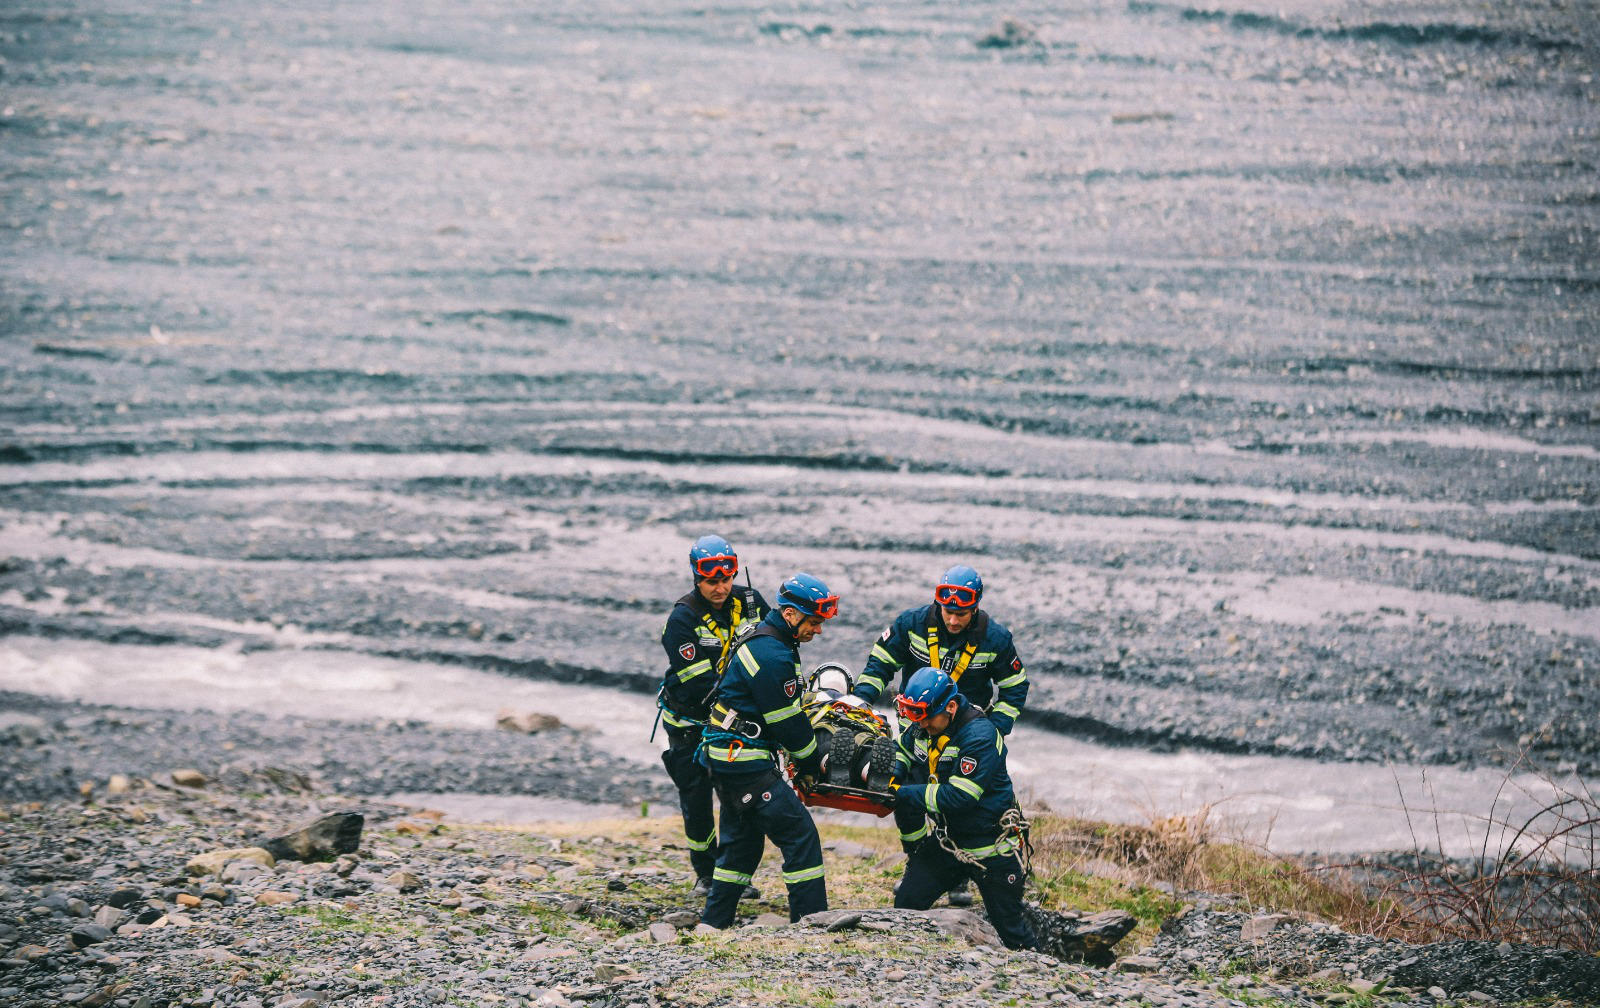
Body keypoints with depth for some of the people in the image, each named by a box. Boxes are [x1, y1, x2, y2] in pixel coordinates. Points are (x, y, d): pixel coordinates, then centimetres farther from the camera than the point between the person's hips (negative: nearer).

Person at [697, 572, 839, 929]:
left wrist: (806, 757, 19)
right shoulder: (772, 655, -20)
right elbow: (787, 722, -15)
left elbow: (785, 710, 21)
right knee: (800, 835, -9)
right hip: (746, 764, -11)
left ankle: (713, 924, 23)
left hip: (727, 761, 11)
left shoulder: (765, 640, 13)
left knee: (744, 842, 18)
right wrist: (812, 763, -1)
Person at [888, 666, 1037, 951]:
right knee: (905, 905, 0)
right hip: (946, 839, 7)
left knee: (1009, 925, 4)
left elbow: (959, 796, -32)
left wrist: (903, 795, -29)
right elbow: (902, 751, 18)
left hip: (991, 847, -7)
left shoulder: (981, 735, -27)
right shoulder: (921, 728, -3)